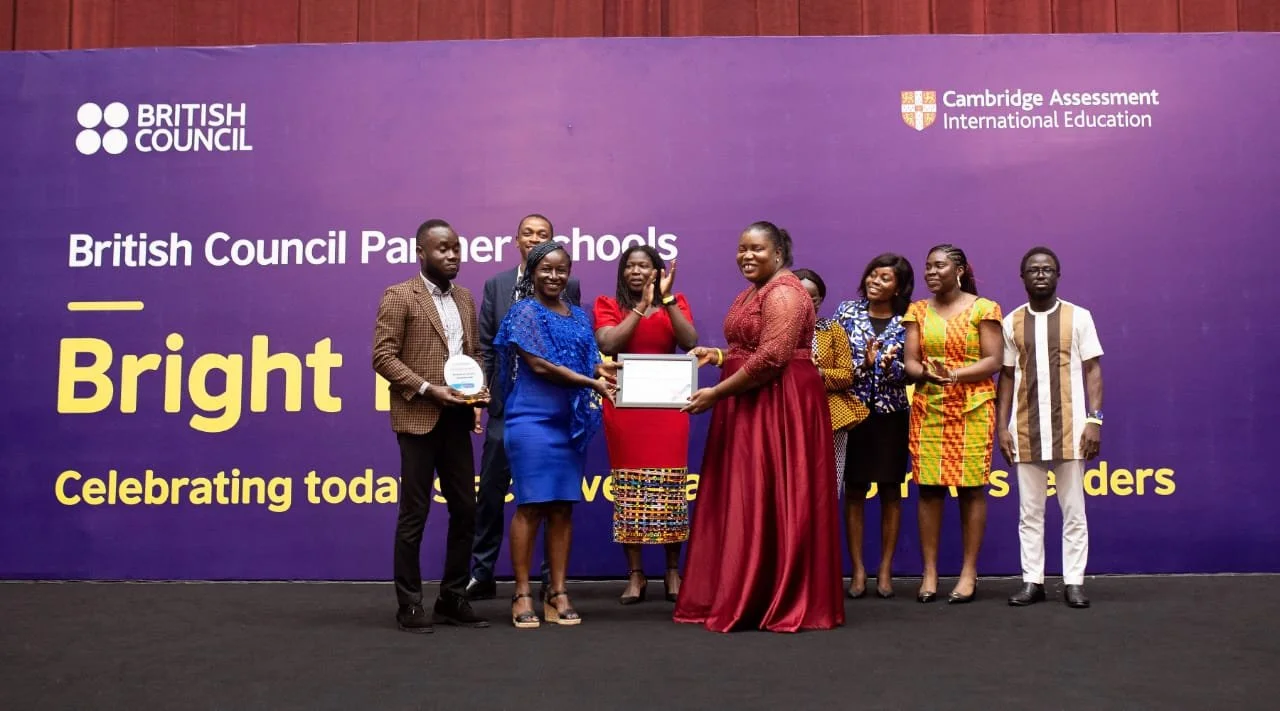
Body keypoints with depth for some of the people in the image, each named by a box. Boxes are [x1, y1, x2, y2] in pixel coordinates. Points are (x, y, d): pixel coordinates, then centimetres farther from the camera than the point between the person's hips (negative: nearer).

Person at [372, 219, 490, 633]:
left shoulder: (465, 298, 15)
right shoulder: (399, 296, -5)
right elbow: (383, 356, -11)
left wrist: (479, 386, 0)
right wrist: (428, 389, -18)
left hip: (457, 418, 6)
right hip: (419, 417, -6)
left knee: (465, 509, 8)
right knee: (415, 514, 0)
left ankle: (453, 600, 19)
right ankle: (409, 605, 10)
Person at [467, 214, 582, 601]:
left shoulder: (569, 287, 2)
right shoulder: (495, 285, 7)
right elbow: (484, 345, 7)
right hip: (507, 402, 1)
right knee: (491, 491, 5)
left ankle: (553, 577, 19)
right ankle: (481, 575, 16)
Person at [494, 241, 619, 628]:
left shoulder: (578, 316, 15)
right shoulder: (524, 312, -4)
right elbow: (539, 365, -13)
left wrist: (600, 368, -6)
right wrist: (592, 383, -16)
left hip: (570, 422, 6)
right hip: (532, 421, -6)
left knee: (563, 507, 6)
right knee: (530, 506, -3)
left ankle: (558, 592, 11)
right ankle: (522, 593, 4)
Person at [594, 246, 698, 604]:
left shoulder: (675, 303, 11)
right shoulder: (608, 305, 9)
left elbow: (690, 342, -7)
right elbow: (607, 344, -10)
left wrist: (667, 298, -10)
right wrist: (642, 306, -9)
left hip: (667, 403, 0)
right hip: (624, 404, 0)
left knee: (670, 487, -1)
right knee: (628, 487, -1)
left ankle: (673, 572, 9)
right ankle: (635, 575, 6)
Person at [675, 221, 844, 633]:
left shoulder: (783, 293, -14)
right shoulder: (753, 293, 19)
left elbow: (770, 359, -23)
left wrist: (715, 394, -19)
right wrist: (717, 356, 8)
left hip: (780, 406, -10)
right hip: (752, 405, 10)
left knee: (770, 501, -6)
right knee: (745, 500, 10)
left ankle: (783, 603, 2)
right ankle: (744, 597, 17)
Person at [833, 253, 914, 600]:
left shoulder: (907, 323, 1)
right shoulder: (847, 311, 3)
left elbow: (908, 373, -4)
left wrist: (887, 365, -24)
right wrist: (863, 363, -18)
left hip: (892, 413, 0)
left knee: (890, 490, 5)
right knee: (855, 490, 3)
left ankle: (885, 570, 14)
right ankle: (858, 570, 9)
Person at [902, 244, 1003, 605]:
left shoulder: (983, 308, 1)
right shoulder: (918, 311, 11)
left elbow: (993, 361, -5)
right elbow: (910, 361, 5)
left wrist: (954, 374, -19)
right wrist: (926, 373, -18)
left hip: (972, 410, -3)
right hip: (927, 410, 3)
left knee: (971, 488, -1)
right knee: (929, 488, 1)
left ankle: (969, 572, 6)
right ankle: (930, 572, 7)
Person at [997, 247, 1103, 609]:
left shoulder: (1079, 317, 1)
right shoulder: (1011, 322, 7)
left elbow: (1093, 370, 0)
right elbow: (1007, 376, 8)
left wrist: (1095, 419, -8)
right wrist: (1001, 426, 2)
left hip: (1069, 428, -2)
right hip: (1025, 431, 2)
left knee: (1074, 511, 4)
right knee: (1029, 513, 6)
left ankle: (1074, 582, 11)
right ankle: (1032, 581, 13)